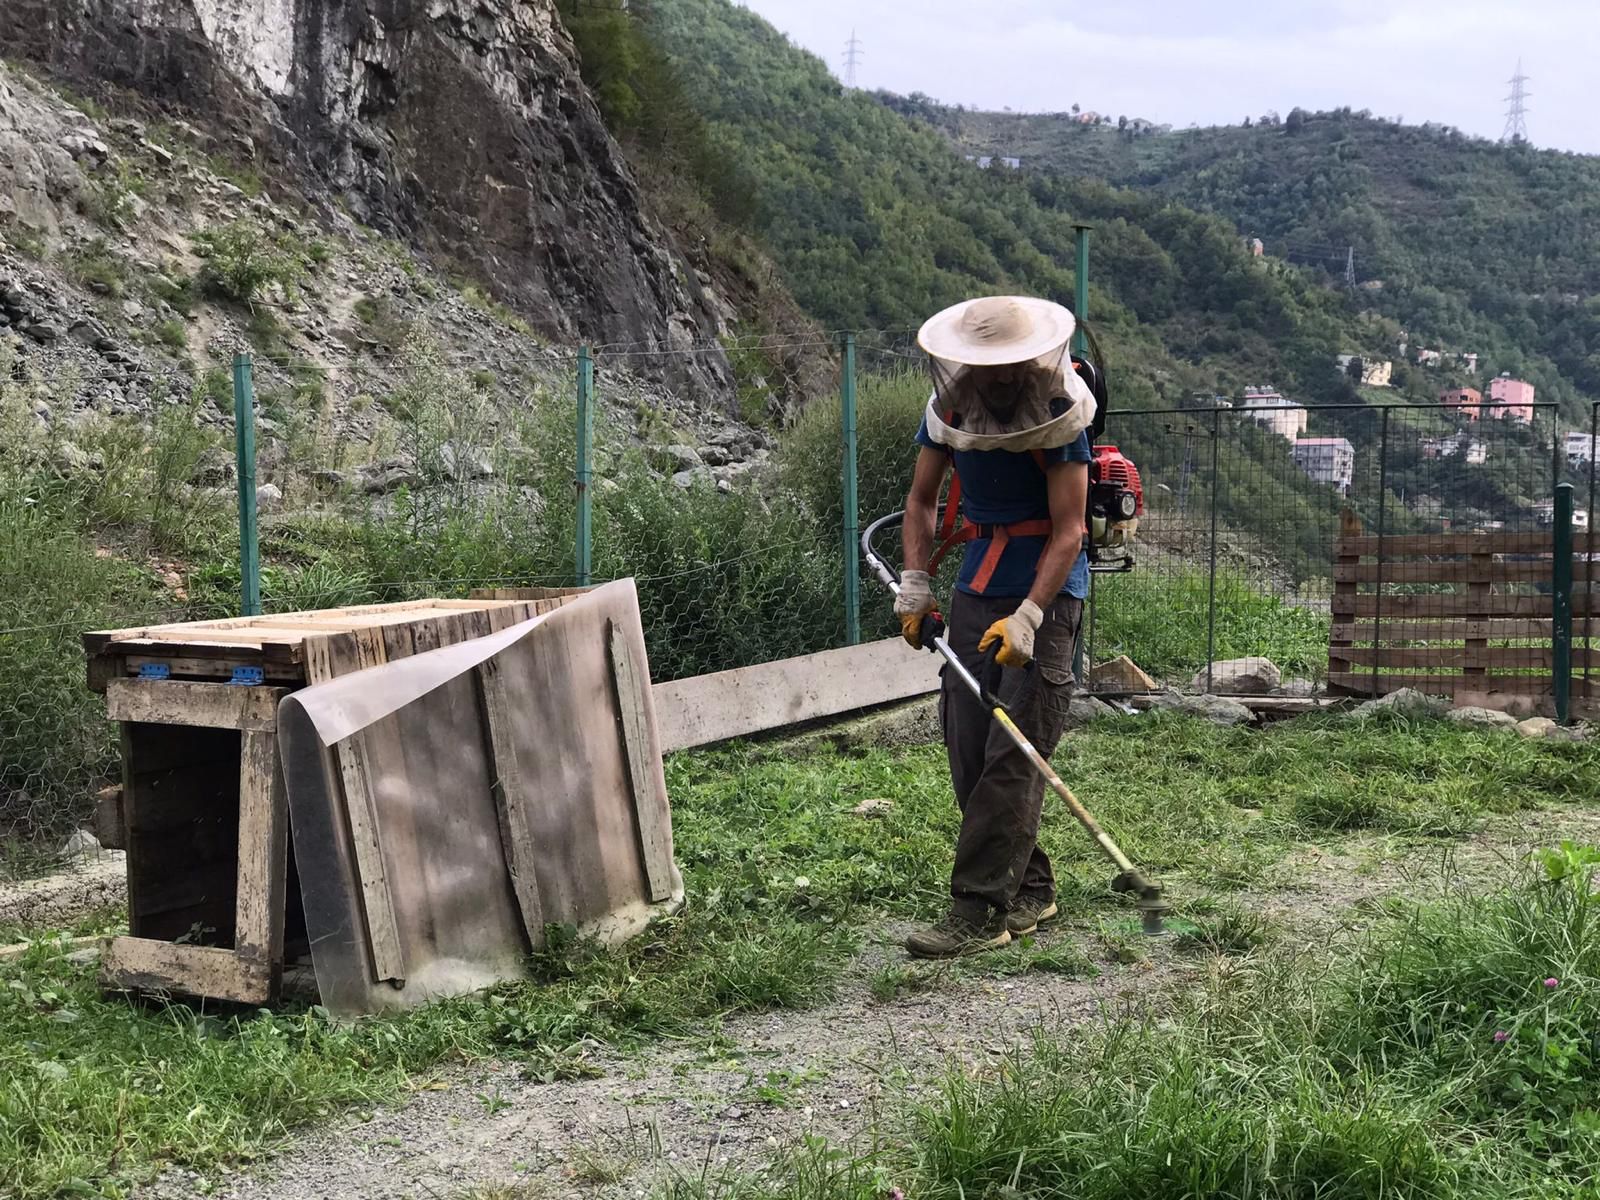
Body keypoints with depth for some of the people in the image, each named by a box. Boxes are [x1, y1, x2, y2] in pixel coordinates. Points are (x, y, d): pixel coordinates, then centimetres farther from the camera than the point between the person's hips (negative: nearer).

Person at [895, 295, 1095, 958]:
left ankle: (979, 910, -11)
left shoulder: (1060, 416, -14)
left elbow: (1068, 531, -16)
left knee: (1013, 757, -11)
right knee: (968, 752, 6)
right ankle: (1029, 890, 18)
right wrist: (915, 584, 2)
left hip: (1046, 588, -6)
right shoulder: (949, 407, 1)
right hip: (976, 586, 6)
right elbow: (922, 499, 14)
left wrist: (1027, 617, -25)